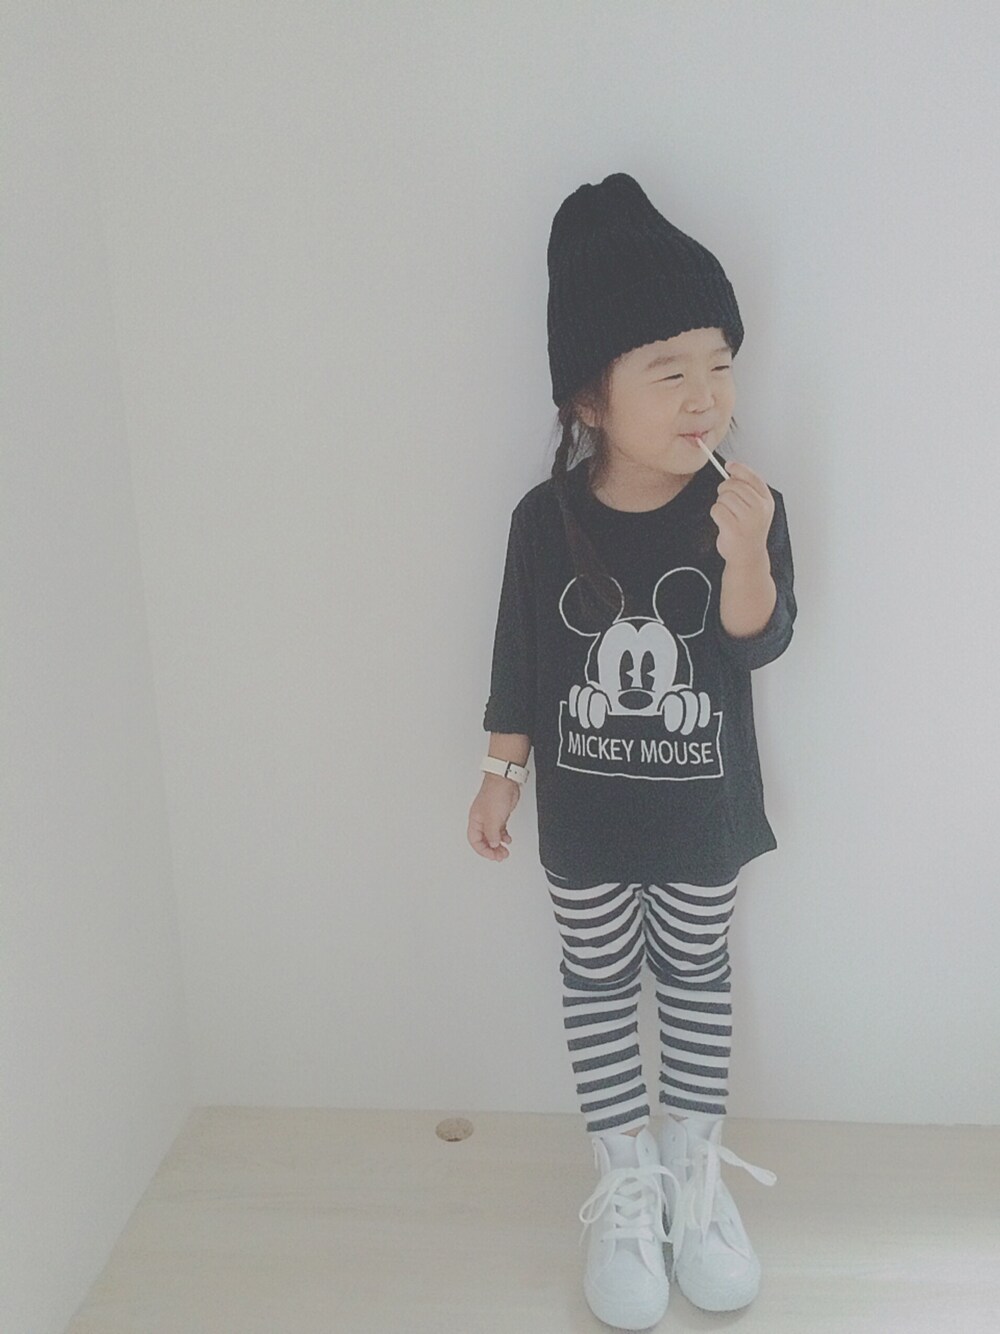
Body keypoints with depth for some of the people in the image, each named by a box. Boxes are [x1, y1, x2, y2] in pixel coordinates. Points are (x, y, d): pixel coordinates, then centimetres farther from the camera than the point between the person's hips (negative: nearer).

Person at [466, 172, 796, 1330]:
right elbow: (518, 659, -3)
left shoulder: (746, 511, -12)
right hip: (583, 815, 0)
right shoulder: (545, 519, -12)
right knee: (598, 983, 13)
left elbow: (760, 643, -22)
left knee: (696, 977, 17)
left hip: (701, 811, 1)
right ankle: (625, 1181, 35)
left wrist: (746, 556, -41)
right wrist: (501, 774, 3)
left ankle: (695, 1166, 40)